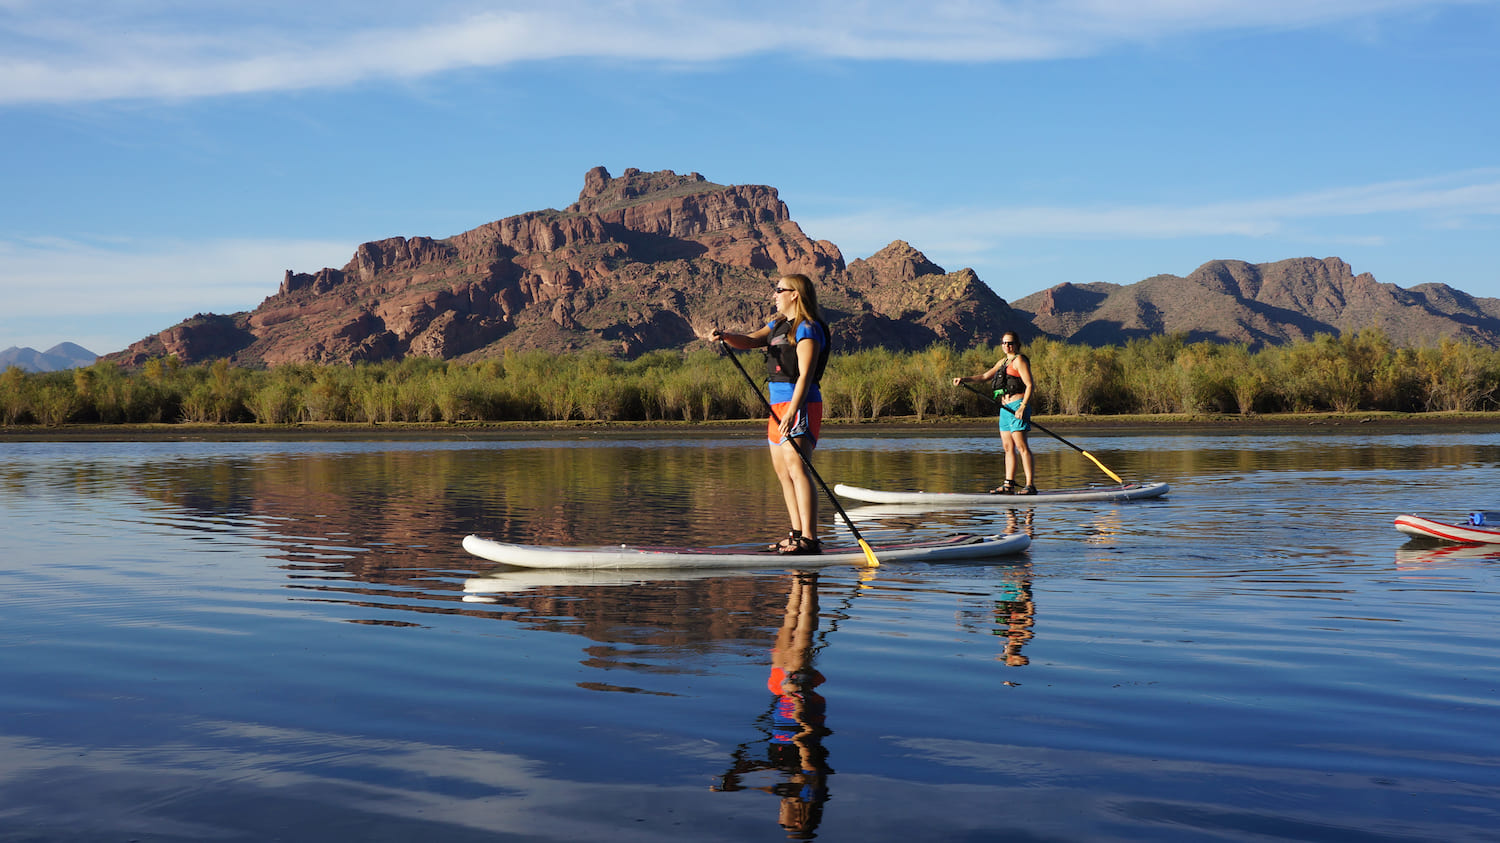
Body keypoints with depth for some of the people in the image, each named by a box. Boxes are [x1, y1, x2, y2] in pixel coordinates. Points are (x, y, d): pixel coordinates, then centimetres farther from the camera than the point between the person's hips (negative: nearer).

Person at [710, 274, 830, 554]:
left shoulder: (807, 329, -10)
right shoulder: (778, 325, 18)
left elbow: (805, 374, -18)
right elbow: (749, 341, 9)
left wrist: (792, 412, -27)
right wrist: (725, 337, -13)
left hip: (800, 404, -10)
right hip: (779, 404, 10)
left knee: (797, 469, -17)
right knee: (782, 471, 11)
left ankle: (810, 539, -20)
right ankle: (797, 533, 18)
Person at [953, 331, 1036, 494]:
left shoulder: (1019, 360, -6)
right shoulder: (1003, 362, 21)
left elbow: (1029, 385, -12)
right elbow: (985, 377, 22)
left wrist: (1023, 406, -22)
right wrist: (964, 379, 9)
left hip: (1017, 405, -9)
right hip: (1005, 407, 9)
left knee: (1021, 445, -13)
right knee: (1008, 447, 8)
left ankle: (1030, 485, -15)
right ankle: (1008, 485, 12)